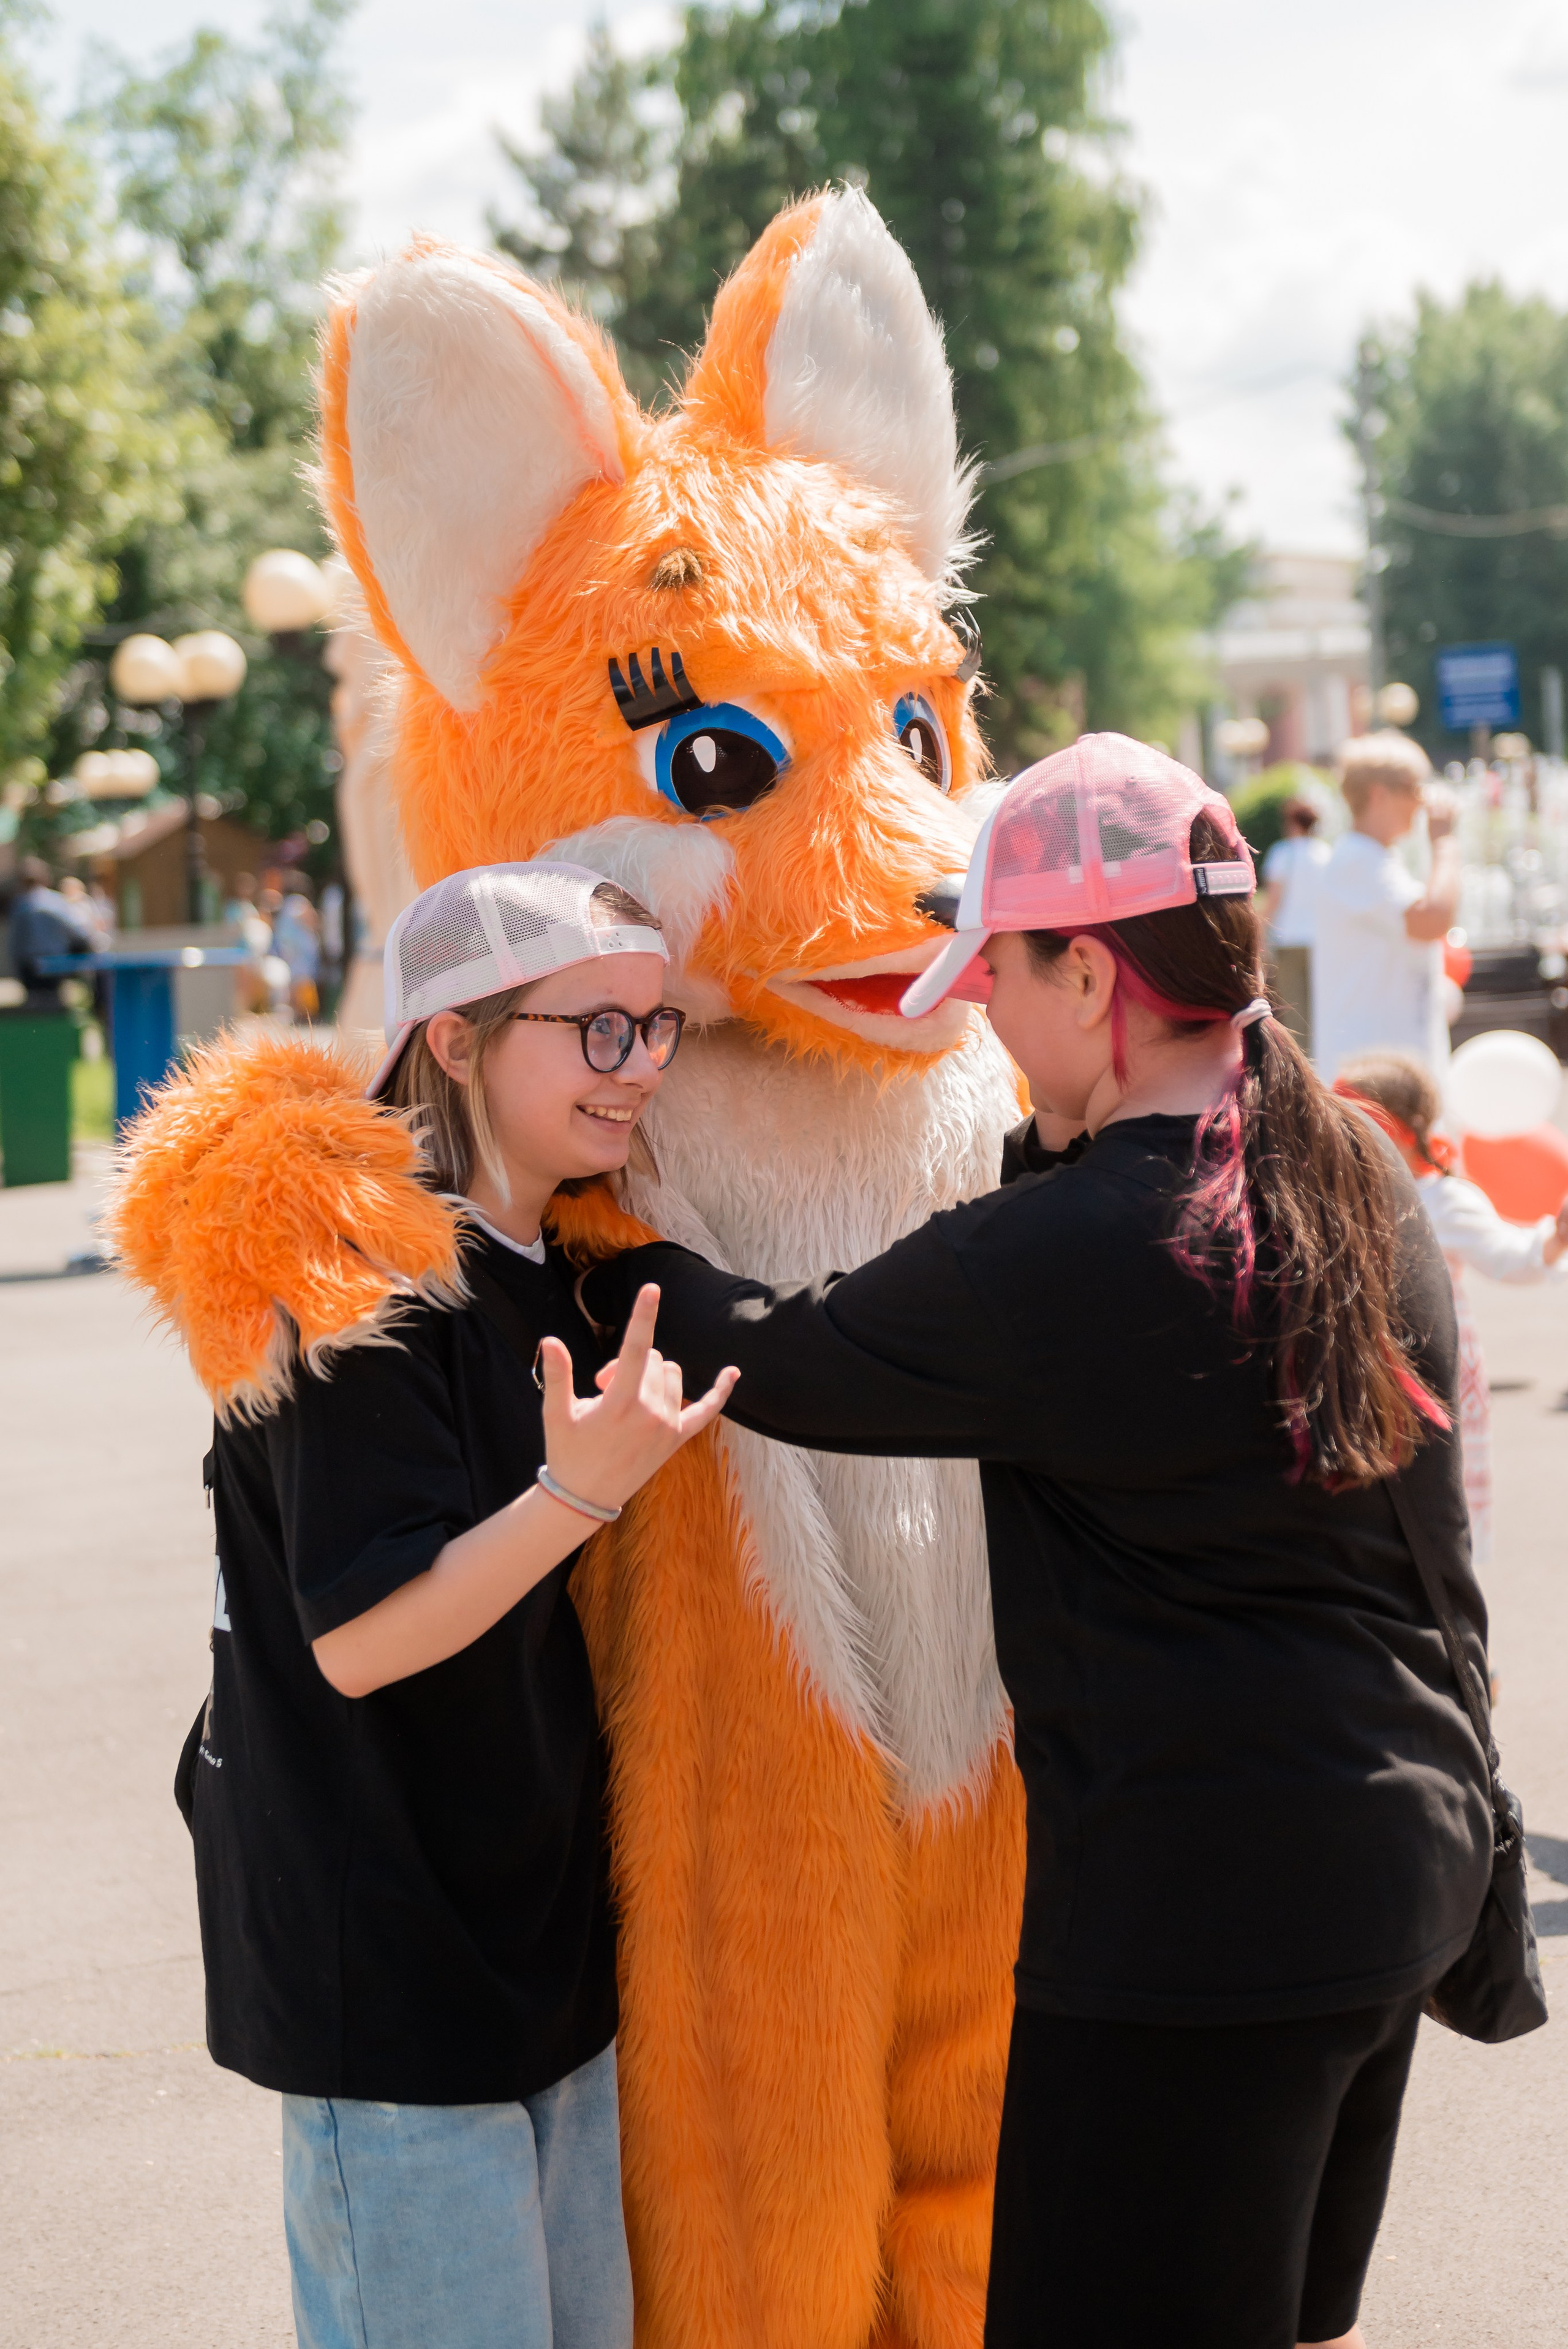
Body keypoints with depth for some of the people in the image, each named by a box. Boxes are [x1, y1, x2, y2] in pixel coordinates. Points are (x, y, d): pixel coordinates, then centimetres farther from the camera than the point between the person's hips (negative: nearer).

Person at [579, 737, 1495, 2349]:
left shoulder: (1061, 1257, -20)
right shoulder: (1363, 1180, 5)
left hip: (1191, 1918, -9)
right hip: (1408, 1860, 9)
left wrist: (589, 1258, 12)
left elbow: (779, 1360, -7)